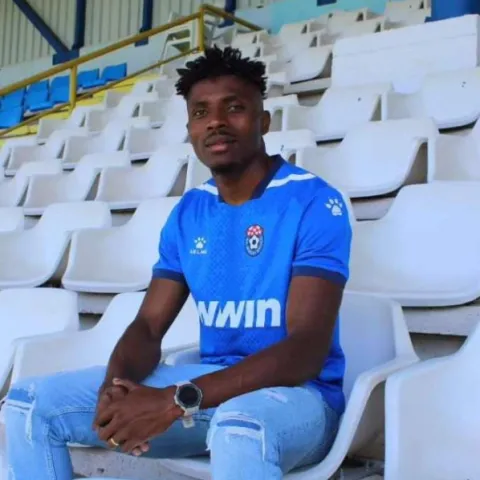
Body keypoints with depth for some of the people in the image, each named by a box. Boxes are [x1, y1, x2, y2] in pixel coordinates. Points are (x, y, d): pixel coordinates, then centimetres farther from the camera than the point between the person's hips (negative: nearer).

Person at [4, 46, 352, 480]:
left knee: (240, 426, -44)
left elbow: (307, 350, -22)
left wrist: (176, 401, -31)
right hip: (210, 382, 6)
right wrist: (116, 385, -19)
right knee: (30, 402, -4)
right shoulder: (187, 214, 8)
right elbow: (149, 325, 6)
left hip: (296, 392, -6)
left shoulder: (315, 203, -12)